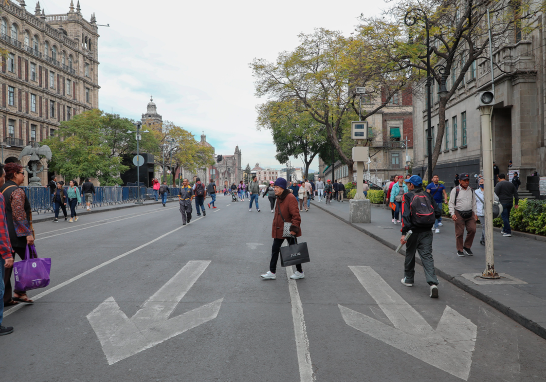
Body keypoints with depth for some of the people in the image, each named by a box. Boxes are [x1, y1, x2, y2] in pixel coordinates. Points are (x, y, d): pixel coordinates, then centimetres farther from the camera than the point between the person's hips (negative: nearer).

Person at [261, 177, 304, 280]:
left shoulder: (290, 198, -20)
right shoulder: (279, 198, 9)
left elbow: (295, 215, -24)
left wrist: (294, 228, -28)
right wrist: (275, 225, 19)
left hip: (289, 230, -9)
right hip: (279, 230, 9)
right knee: (275, 249, 10)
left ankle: (300, 272, 20)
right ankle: (272, 272, 19)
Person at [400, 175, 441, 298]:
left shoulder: (408, 196, -5)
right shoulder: (428, 196, 7)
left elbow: (406, 215, -15)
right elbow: (438, 212, 4)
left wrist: (404, 233, -19)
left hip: (413, 231, -3)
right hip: (427, 232, 3)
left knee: (410, 254, 15)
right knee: (427, 256, 0)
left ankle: (408, 279, 30)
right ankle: (433, 283, -15)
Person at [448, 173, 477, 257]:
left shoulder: (471, 190, 13)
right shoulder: (455, 190, -2)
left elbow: (474, 203, 20)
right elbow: (451, 203, -3)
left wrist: (475, 213, 13)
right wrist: (452, 214, -12)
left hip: (470, 214, 4)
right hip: (459, 214, -4)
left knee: (472, 229, -4)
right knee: (459, 233, 0)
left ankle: (467, 247, 16)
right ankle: (460, 250, 13)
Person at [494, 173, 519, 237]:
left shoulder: (499, 184, -5)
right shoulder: (511, 184, 14)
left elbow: (495, 194, -12)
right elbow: (516, 195, 15)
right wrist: (516, 203, 17)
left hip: (503, 203, -6)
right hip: (510, 203, 6)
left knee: (504, 217, -5)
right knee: (507, 217, 17)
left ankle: (508, 232, -9)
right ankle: (504, 230, 26)